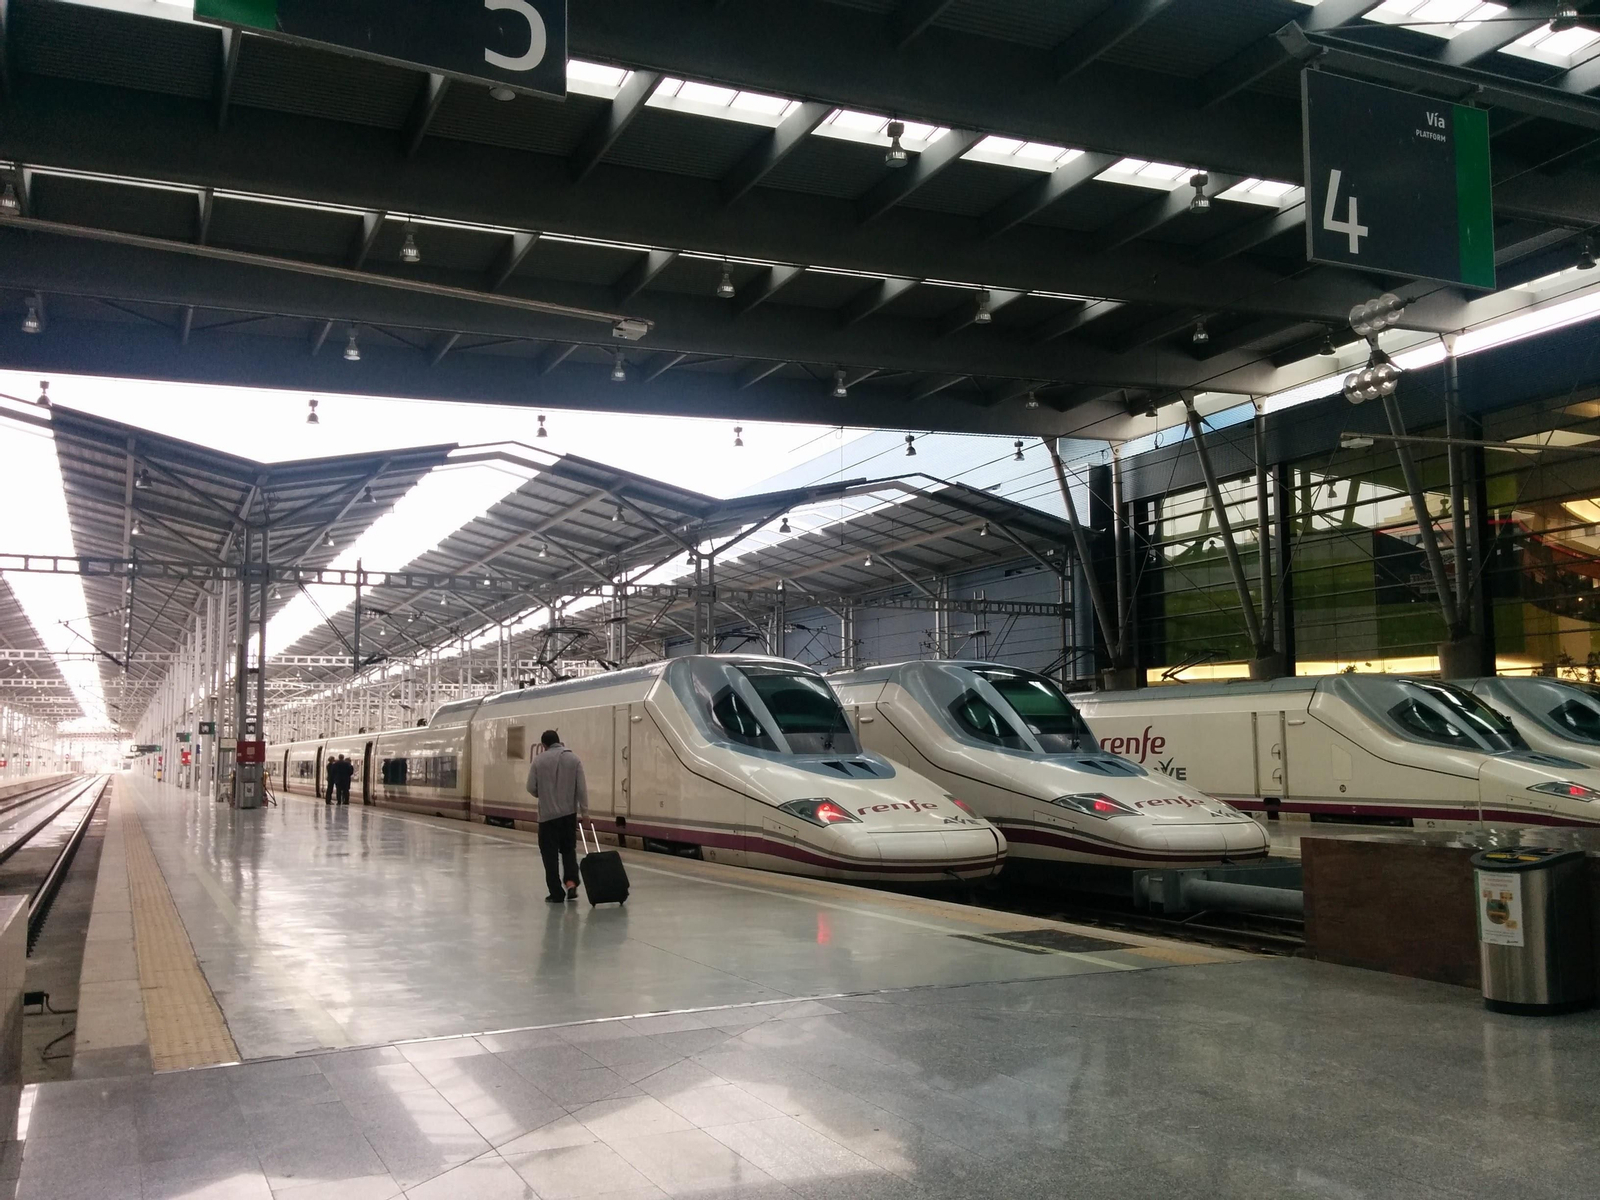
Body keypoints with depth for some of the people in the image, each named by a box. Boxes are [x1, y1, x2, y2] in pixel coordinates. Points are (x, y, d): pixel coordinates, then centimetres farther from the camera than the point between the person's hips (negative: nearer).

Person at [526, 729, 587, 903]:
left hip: (547, 814, -2)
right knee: (569, 850, 17)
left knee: (550, 853, 6)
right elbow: (581, 788, -3)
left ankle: (557, 893, 5)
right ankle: (571, 882, -2)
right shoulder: (574, 759, 1)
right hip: (569, 813, 2)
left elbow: (531, 787, -2)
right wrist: (584, 809, 1)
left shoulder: (539, 760, -3)